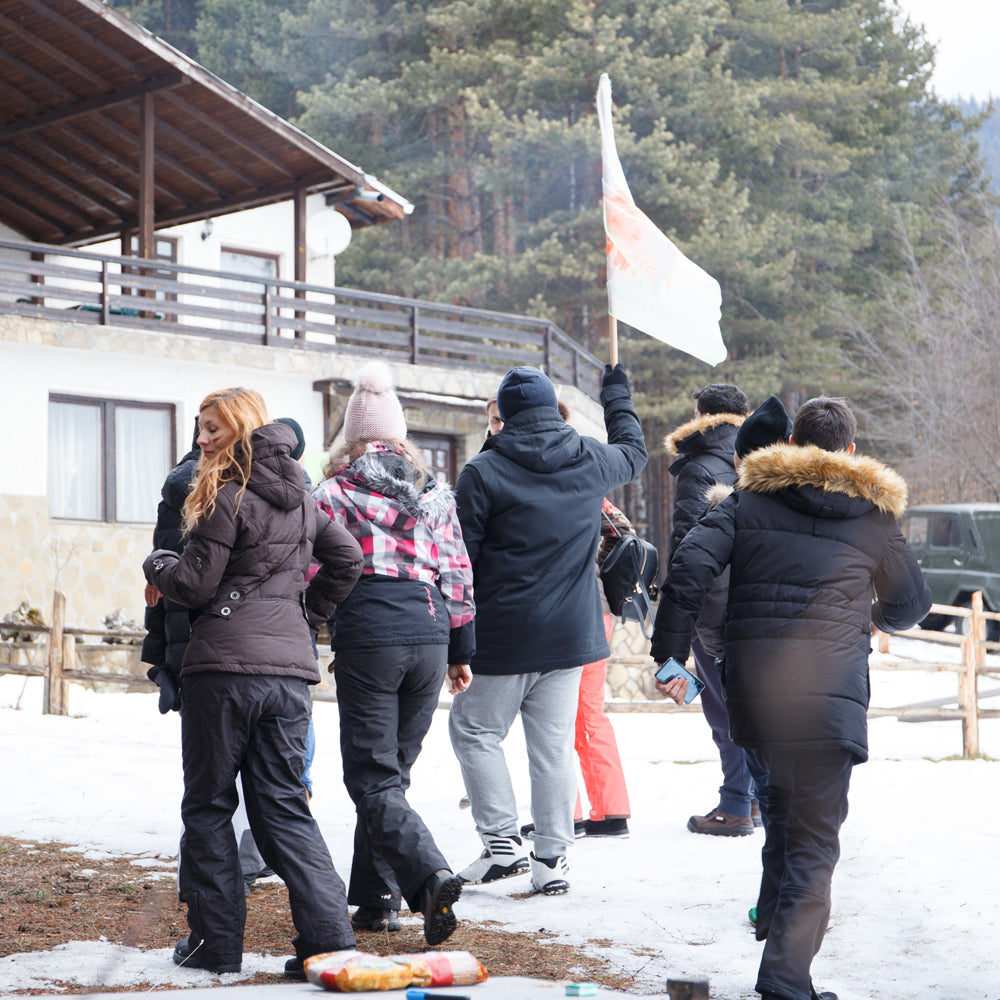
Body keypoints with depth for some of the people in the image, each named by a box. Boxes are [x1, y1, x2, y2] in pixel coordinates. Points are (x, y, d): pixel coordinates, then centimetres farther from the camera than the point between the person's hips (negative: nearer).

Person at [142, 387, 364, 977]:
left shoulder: (227, 496, -9)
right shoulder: (299, 495, 14)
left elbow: (196, 583, -9)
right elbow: (349, 559, 20)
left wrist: (157, 565, 10)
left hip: (227, 665, -6)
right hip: (290, 665, 7)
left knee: (208, 805, 6)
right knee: (284, 805, 8)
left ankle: (216, 942, 9)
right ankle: (329, 935, -3)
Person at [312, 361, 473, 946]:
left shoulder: (337, 491, 0)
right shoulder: (437, 491, 12)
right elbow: (457, 571, 13)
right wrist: (461, 649, 19)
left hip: (367, 638, -5)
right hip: (430, 634, 5)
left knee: (372, 777, -2)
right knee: (393, 769, 15)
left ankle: (430, 875, -24)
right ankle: (377, 898, 16)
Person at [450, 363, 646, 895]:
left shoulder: (482, 472, -9)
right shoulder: (591, 462, 4)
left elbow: (459, 558, -8)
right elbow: (634, 451, 29)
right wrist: (618, 397, 46)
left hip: (504, 634, -4)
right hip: (570, 632, 4)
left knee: (474, 729, 9)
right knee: (553, 743, 8)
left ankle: (502, 841, 1)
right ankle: (553, 857, 10)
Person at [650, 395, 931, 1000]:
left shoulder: (749, 497, 11)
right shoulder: (871, 512, 9)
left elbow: (690, 567, -2)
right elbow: (912, 603, 20)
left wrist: (671, 655, 2)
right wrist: (877, 617, 42)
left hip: (752, 684, 3)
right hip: (828, 684, -3)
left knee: (782, 797, 29)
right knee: (815, 834, -1)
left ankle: (775, 919, 39)